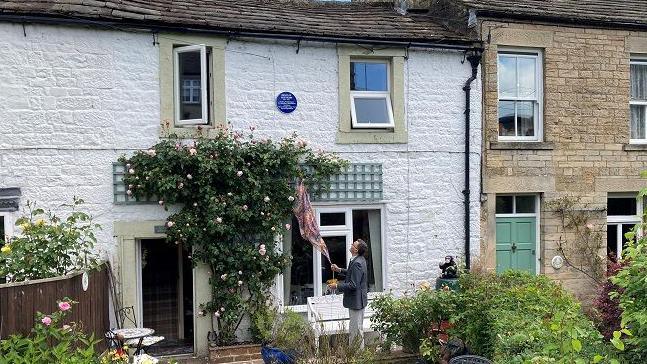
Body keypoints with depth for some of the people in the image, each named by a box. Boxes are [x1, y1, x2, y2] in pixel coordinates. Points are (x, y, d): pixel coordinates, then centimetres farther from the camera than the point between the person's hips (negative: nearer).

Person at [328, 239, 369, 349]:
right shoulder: (360, 259, 5)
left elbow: (353, 285, -27)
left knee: (356, 329, 1)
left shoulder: (357, 263, -26)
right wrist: (339, 270, 10)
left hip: (356, 300, -11)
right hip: (357, 300, 11)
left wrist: (337, 286, -20)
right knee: (357, 327, 21)